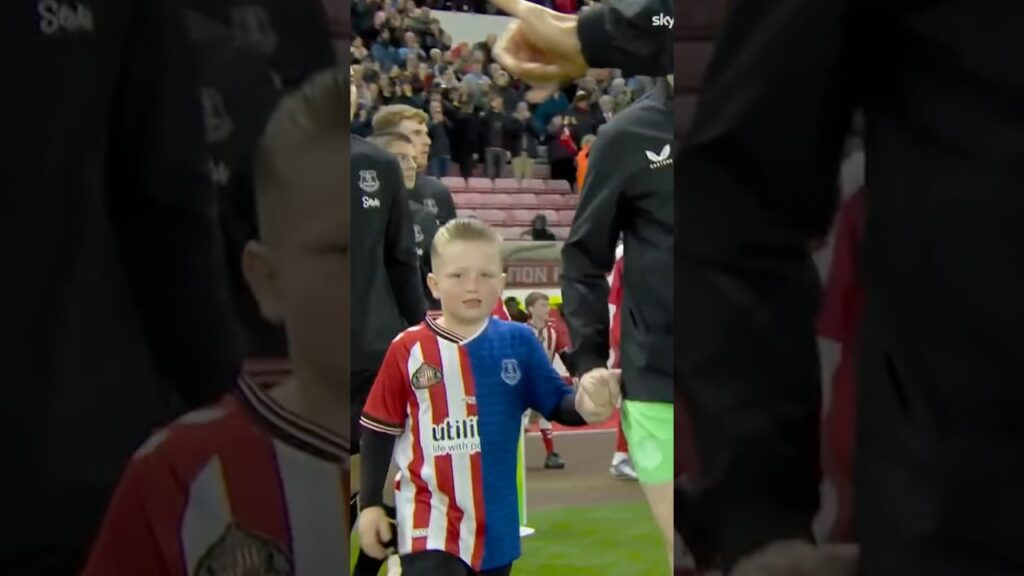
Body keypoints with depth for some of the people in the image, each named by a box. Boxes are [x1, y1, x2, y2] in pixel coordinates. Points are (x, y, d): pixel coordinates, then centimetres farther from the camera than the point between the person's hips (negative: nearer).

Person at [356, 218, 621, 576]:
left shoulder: (519, 343, -3)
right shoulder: (409, 350, -9)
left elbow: (558, 405, 0)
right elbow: (379, 431, -1)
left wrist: (584, 404, -24)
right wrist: (370, 503, -1)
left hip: (496, 524, 4)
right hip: (429, 521, -4)